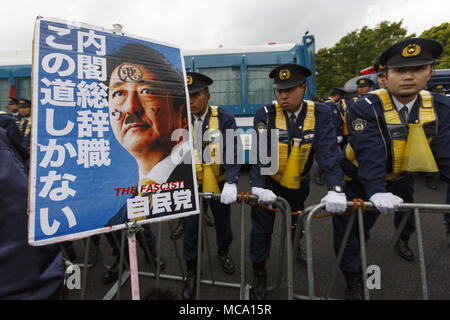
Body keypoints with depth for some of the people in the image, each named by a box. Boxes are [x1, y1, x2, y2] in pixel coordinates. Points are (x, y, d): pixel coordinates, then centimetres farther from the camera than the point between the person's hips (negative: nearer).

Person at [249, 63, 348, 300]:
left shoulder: (320, 114, -15)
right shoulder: (265, 115, -18)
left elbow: (328, 153, -25)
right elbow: (259, 154, -26)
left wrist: (335, 189, -37)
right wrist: (259, 187, -39)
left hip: (298, 183, 2)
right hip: (269, 182, -1)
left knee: (295, 224, 24)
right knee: (261, 228, 5)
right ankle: (259, 273, 28)